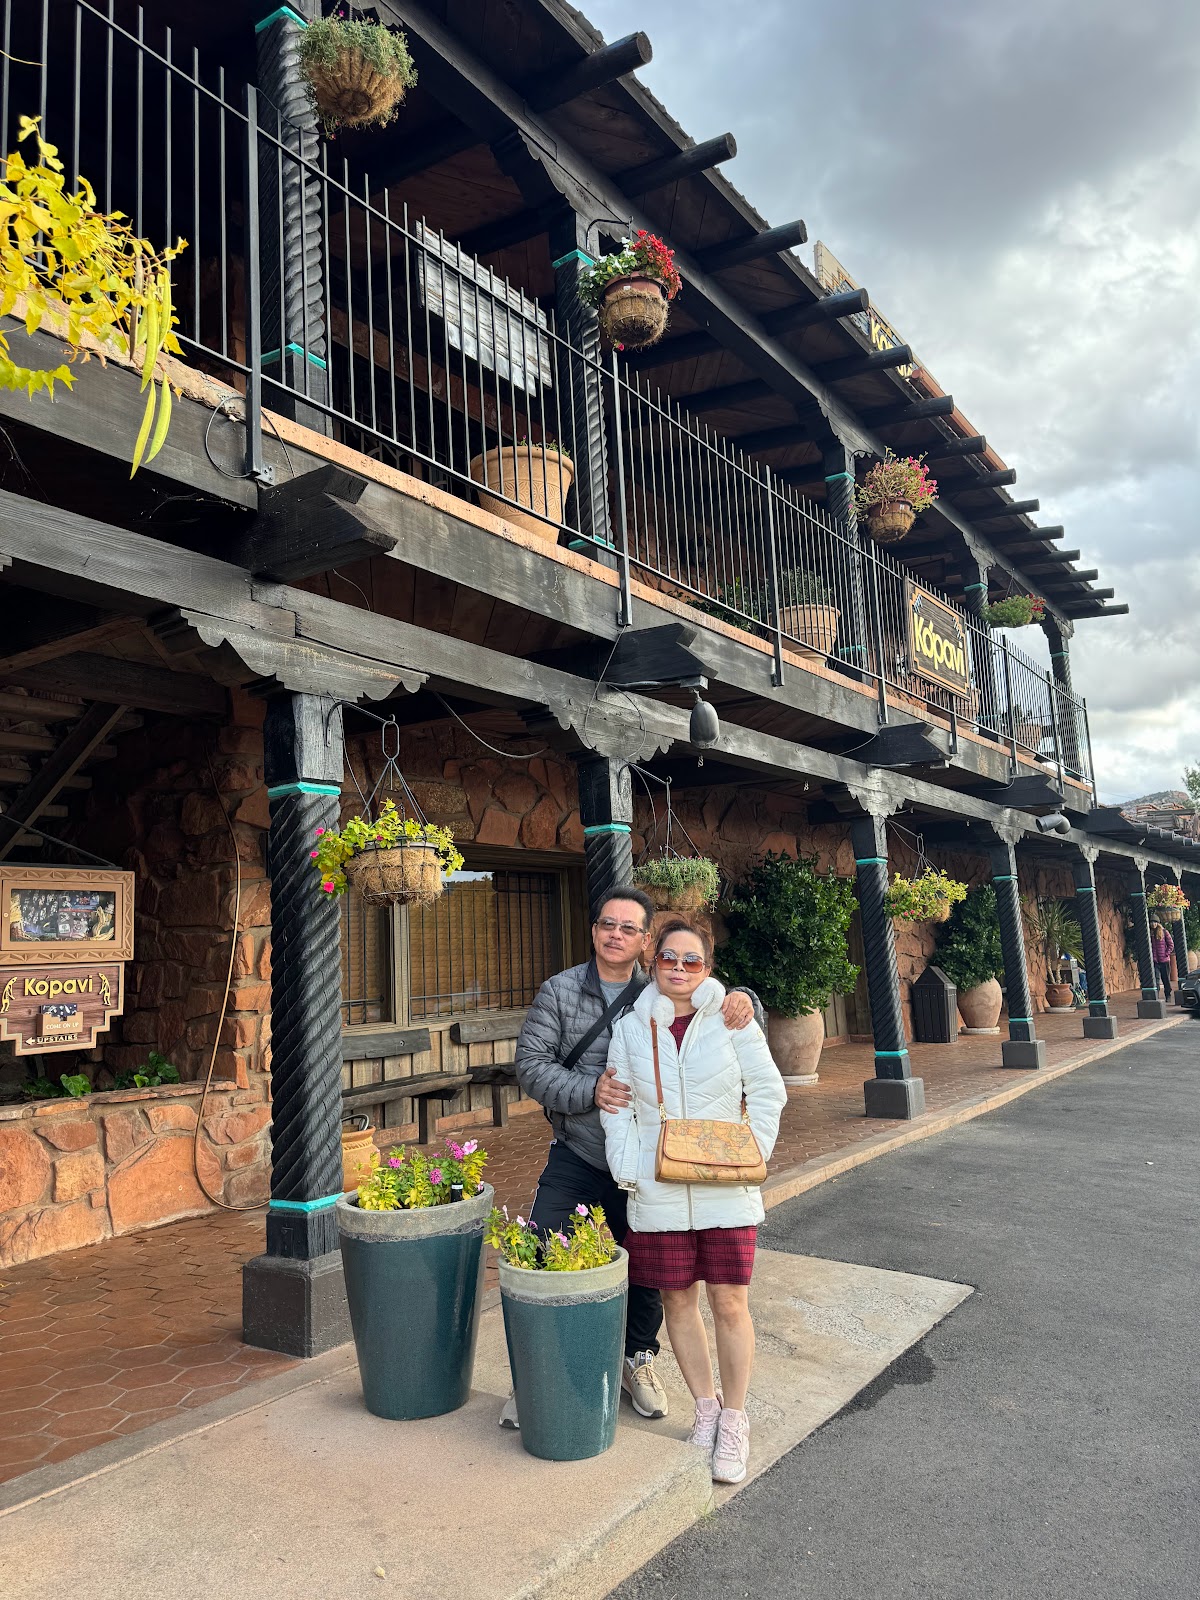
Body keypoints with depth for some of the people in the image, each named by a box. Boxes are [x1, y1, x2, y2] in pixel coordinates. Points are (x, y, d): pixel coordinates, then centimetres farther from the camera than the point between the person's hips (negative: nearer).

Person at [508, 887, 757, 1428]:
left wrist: (742, 999, -18)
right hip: (575, 1160, -1)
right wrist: (589, 1091, -21)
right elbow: (530, 1062, -6)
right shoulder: (559, 991, -3)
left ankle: (637, 1359, 41)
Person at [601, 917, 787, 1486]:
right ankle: (706, 1408, 31)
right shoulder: (631, 1028, 2)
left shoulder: (732, 1019, -3)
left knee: (730, 1304, 2)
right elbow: (618, 1107, 5)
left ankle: (735, 1420, 22)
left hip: (724, 1190, -1)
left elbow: (767, 1091, 3)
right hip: (658, 1191, 2)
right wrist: (628, 1170, -4)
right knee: (677, 1302, 10)